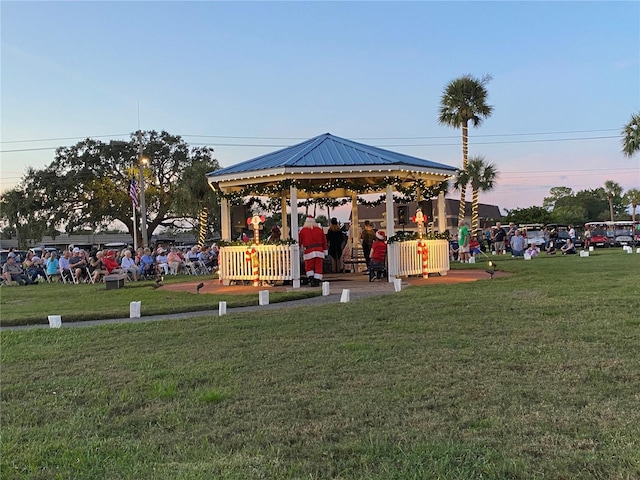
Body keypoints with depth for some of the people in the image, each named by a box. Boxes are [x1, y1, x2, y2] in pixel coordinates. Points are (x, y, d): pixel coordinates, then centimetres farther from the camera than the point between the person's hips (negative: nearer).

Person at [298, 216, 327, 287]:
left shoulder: (303, 230, 3)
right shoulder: (319, 230, 10)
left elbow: (299, 241, 11)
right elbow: (324, 241, 13)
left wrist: (300, 248, 30)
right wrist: (325, 251, 19)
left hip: (308, 251, -2)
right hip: (319, 251, 2)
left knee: (309, 267, 10)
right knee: (318, 267, 5)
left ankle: (311, 280, -1)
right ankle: (317, 282, 0)